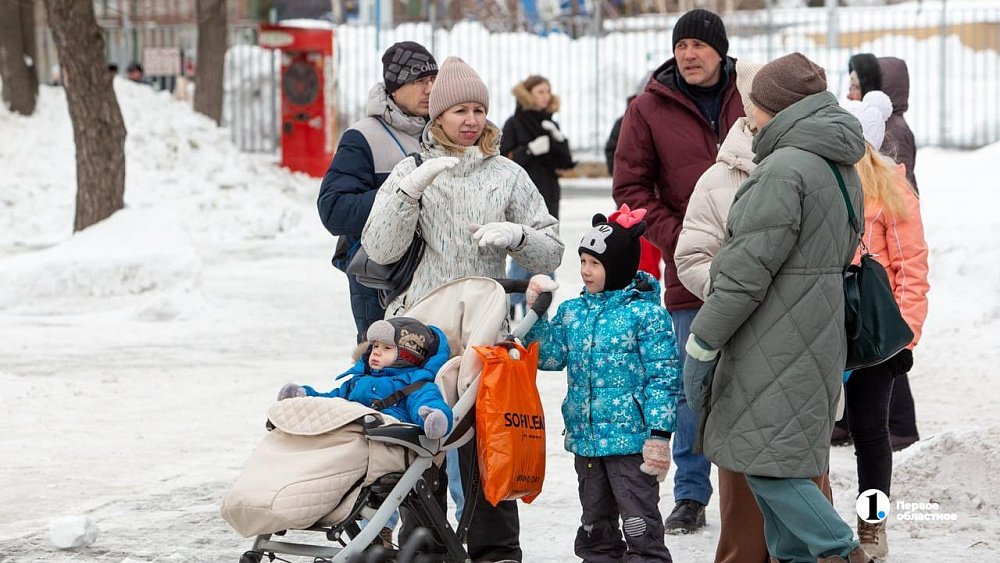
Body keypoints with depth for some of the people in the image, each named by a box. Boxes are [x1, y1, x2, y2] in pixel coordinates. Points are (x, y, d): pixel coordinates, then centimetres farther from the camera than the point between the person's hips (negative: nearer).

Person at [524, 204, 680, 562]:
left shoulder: (646, 312, -10)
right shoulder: (573, 312, 9)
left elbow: (663, 376, -11)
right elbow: (550, 357, 6)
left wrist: (659, 433, -15)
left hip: (630, 437, -7)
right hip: (586, 438, 7)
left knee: (640, 524, -4)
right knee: (595, 521, 17)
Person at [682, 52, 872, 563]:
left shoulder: (783, 169, -16)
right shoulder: (842, 169, 15)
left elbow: (747, 269, -19)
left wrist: (702, 344, -14)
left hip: (776, 343, -10)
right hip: (820, 332, 10)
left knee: (765, 460, -7)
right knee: (777, 460, 14)